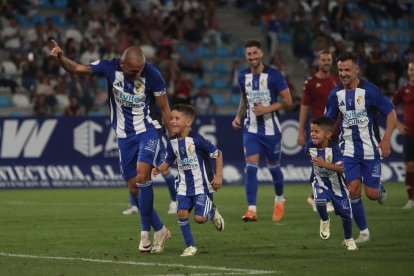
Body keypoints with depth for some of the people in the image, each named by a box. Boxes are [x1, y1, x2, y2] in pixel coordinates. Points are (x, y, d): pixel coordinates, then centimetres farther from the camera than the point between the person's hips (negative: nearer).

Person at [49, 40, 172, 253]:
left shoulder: (151, 75, -15)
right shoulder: (110, 68, -11)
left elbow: (164, 109, -5)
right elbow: (76, 68, -9)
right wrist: (61, 58, -30)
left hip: (146, 133, -3)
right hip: (124, 137, 3)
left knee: (142, 175, -24)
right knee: (134, 188, 4)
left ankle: (146, 232, -14)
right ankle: (160, 231, 18)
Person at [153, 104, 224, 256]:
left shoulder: (196, 140, -18)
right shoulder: (172, 142, 0)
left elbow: (217, 154, -12)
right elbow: (168, 161, 13)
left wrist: (218, 176, -13)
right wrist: (159, 169, -9)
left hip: (202, 185, -5)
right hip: (184, 185, 5)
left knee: (199, 218, -12)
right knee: (182, 213, -11)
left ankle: (212, 212, 25)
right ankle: (190, 246, 3)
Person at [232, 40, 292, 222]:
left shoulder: (273, 75, -11)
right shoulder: (243, 76, 4)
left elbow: (287, 101, -9)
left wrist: (267, 109, -20)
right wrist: (239, 116, 6)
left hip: (271, 130, -3)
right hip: (251, 129, 3)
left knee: (273, 167, 11)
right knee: (251, 167, -12)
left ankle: (279, 200, 38)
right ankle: (251, 209, -15)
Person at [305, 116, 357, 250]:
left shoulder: (334, 149, -28)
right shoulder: (310, 146, -14)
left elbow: (341, 169, -38)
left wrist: (324, 164, -49)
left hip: (336, 183, -2)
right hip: (320, 182, 2)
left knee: (345, 214, 7)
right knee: (320, 201, -30)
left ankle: (348, 240, 33)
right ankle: (325, 221, 4)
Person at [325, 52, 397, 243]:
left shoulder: (369, 90, -11)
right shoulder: (336, 94, 1)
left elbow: (391, 113, -6)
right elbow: (329, 120, 14)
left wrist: (386, 140, -14)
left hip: (370, 149, -3)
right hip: (349, 151, 3)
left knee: (372, 194, -4)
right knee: (353, 190, -10)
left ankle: (380, 189, 34)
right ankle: (364, 232, 4)